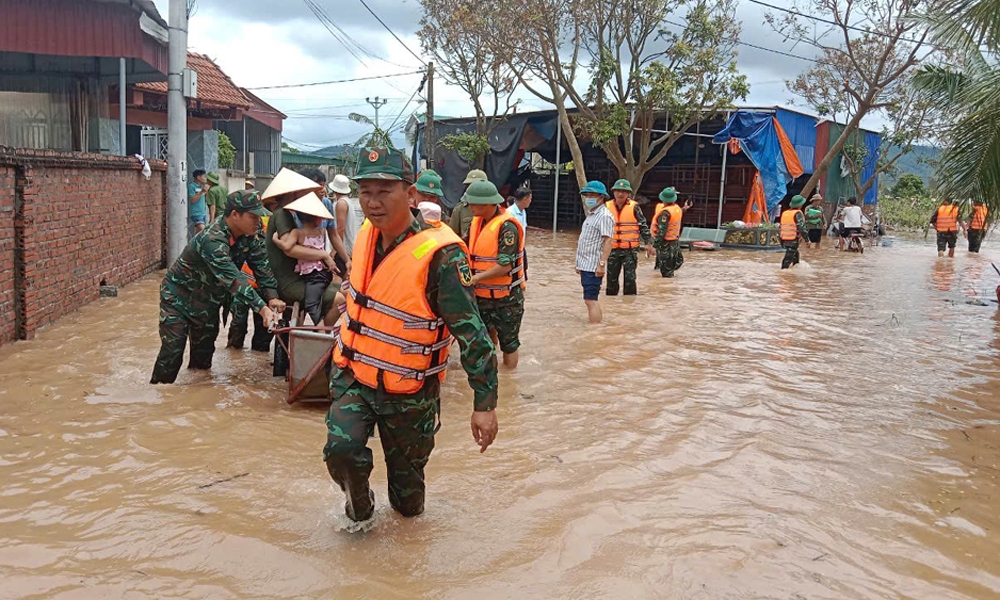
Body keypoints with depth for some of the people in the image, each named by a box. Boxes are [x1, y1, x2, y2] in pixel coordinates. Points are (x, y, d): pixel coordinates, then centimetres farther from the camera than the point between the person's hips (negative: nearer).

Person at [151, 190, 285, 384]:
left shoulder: (249, 237, -10)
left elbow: (261, 265, -9)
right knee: (173, 351, -10)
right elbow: (233, 279, -43)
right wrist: (262, 308, -48)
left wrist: (272, 297, -25)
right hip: (179, 297, -7)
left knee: (204, 353, 13)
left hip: (208, 301, 7)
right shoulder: (212, 240, -36)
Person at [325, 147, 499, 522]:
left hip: (408, 391, -4)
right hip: (353, 375, 4)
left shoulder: (440, 254, -25)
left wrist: (485, 404, -23)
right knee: (341, 449, -16)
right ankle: (359, 508, 16)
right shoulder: (366, 234, -4)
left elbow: (472, 332, -23)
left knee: (407, 469, 12)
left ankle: (407, 509, 48)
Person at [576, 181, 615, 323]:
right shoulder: (592, 214, 17)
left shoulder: (604, 216, -13)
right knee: (590, 299, 14)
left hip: (593, 267, -10)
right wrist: (580, 263, 22)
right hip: (586, 265, 10)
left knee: (591, 300, -10)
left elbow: (608, 241, -20)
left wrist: (602, 264, -25)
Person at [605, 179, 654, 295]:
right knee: (611, 278, 10)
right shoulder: (607, 207, 4)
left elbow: (643, 226, 1)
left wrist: (648, 242, -1)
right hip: (613, 249, 3)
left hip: (630, 249, -3)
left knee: (630, 278, -4)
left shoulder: (634, 207, -3)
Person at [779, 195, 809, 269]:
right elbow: (802, 228, -17)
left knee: (796, 255, 23)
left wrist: (782, 242, 22)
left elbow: (780, 229, 15)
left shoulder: (784, 213, 12)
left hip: (785, 240, 8)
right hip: (793, 241, -8)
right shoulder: (798, 214, -10)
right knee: (788, 259, -8)